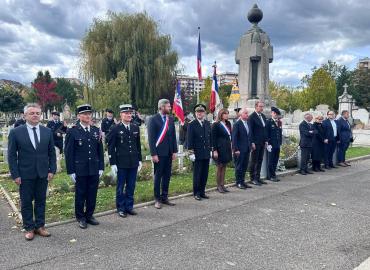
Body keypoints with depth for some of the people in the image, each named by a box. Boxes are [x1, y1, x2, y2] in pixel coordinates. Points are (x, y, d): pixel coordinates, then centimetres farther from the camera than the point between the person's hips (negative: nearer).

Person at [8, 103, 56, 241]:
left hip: (43, 174, 2)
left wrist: (52, 170, -1)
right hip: (25, 175, -2)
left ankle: (40, 226, 25)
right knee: (26, 203, 10)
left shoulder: (47, 132, 2)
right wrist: (15, 175, -8)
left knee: (41, 201, 12)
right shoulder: (16, 132, -6)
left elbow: (52, 153, 6)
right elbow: (11, 155, -4)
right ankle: (29, 228, 23)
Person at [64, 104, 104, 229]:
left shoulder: (96, 131, 7)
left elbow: (100, 150, 10)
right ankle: (80, 218, 25)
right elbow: (68, 153, -5)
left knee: (92, 194, 11)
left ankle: (89, 215, 27)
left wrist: (101, 167, 6)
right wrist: (71, 171, -8)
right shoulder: (72, 132, -6)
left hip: (94, 169, 4)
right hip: (80, 170, -3)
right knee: (80, 195, 9)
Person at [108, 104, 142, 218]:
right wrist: (113, 163, -9)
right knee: (120, 187, 7)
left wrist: (140, 159, 11)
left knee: (131, 186, 11)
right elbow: (111, 147, -5)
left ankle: (129, 206, 24)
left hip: (133, 163, 4)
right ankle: (121, 208, 19)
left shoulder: (136, 128, 7)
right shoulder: (116, 129, -6)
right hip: (121, 163, -4)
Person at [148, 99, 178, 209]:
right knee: (158, 176, 3)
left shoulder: (170, 119, 10)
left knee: (167, 176, 11)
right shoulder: (153, 119, -7)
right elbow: (151, 138, -10)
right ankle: (157, 199, 13)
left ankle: (164, 197, 22)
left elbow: (173, 136, 12)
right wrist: (153, 154, -14)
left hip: (169, 153, 6)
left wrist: (174, 151, 6)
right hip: (159, 153, -5)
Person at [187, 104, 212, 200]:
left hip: (206, 153, 5)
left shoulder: (208, 124, 11)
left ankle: (202, 192, 21)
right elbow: (189, 140, -8)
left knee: (205, 174, 9)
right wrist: (191, 152, -12)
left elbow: (210, 137, 14)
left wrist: (210, 150, 11)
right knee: (197, 174, 1)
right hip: (197, 154, -5)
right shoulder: (192, 124, -5)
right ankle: (196, 193, 12)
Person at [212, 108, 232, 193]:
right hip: (220, 148, -6)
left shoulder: (228, 124, 11)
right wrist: (215, 150, -15)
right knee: (219, 167, 2)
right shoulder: (216, 125, -9)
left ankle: (222, 185, 18)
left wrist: (231, 147, 12)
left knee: (224, 167, 10)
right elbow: (213, 138, -11)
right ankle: (218, 186, 11)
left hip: (227, 148, 6)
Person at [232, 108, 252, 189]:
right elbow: (234, 137, -13)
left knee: (245, 166, 12)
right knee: (239, 166, 2)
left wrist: (250, 146, 10)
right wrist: (236, 149, -16)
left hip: (247, 149, 7)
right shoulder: (237, 124, -10)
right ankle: (238, 182, 12)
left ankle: (242, 181, 22)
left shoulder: (247, 123, 12)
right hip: (240, 149, -7)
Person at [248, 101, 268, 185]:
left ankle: (257, 177, 18)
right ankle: (253, 178, 8)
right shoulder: (252, 117, -9)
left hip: (262, 143, 7)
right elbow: (250, 131, -11)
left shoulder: (263, 116, 14)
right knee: (254, 161, 0)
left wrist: (266, 140, 11)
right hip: (255, 143, -7)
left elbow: (265, 129, 17)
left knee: (260, 160, 10)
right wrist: (252, 142, -15)